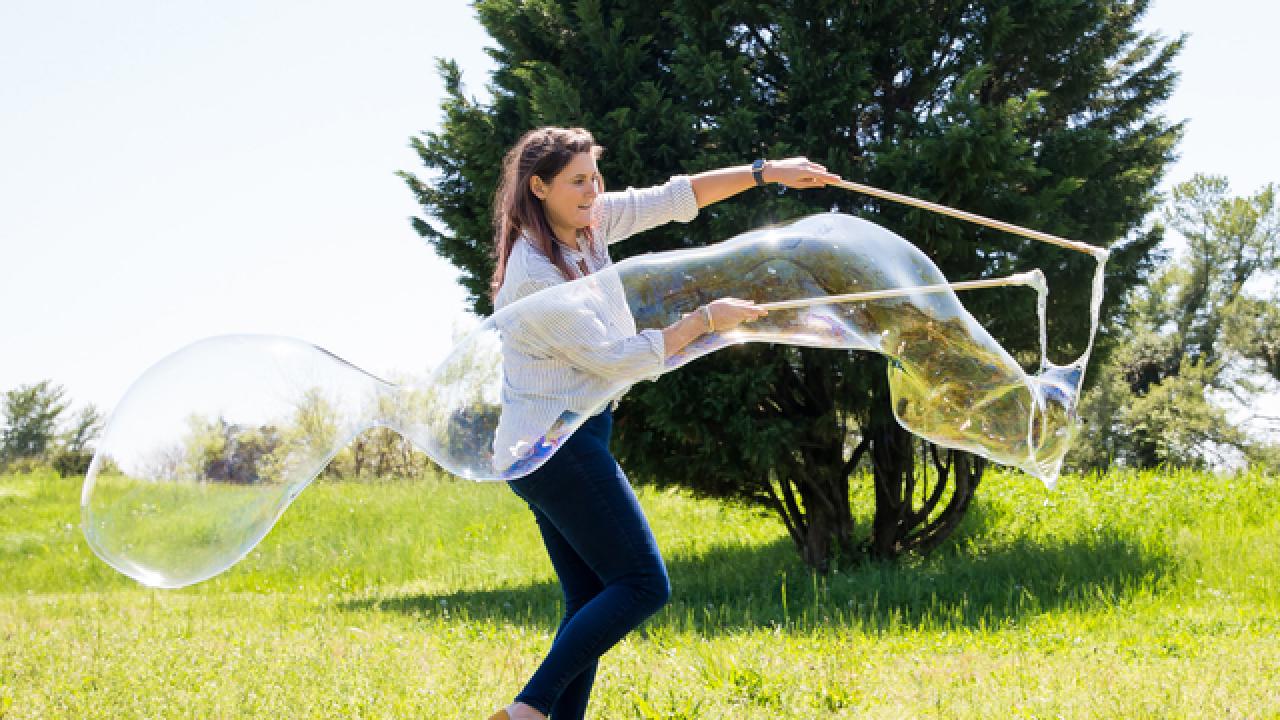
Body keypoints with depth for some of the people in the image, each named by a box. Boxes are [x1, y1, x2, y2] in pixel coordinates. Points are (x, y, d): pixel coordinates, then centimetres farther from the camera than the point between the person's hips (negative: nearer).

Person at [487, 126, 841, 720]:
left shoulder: (586, 223, 6)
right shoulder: (535, 274, -19)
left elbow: (673, 199, 10)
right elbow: (613, 359, -18)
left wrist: (765, 173, 2)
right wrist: (704, 321, -13)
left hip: (542, 447, 10)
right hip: (560, 442, -10)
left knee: (592, 601, 8)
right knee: (643, 586, -9)